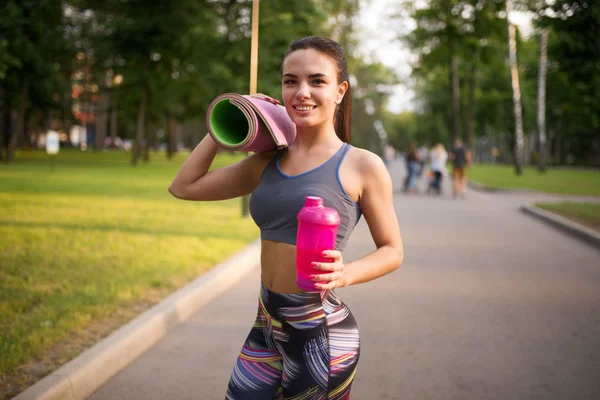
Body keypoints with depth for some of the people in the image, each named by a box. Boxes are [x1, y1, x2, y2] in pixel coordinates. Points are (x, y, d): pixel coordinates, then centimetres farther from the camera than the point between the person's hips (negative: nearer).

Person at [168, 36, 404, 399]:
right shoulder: (267, 162, 6)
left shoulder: (362, 166, -7)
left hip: (322, 332, -4)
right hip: (267, 328, 4)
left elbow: (392, 250, -2)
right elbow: (184, 186, 11)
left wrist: (345, 274, -21)